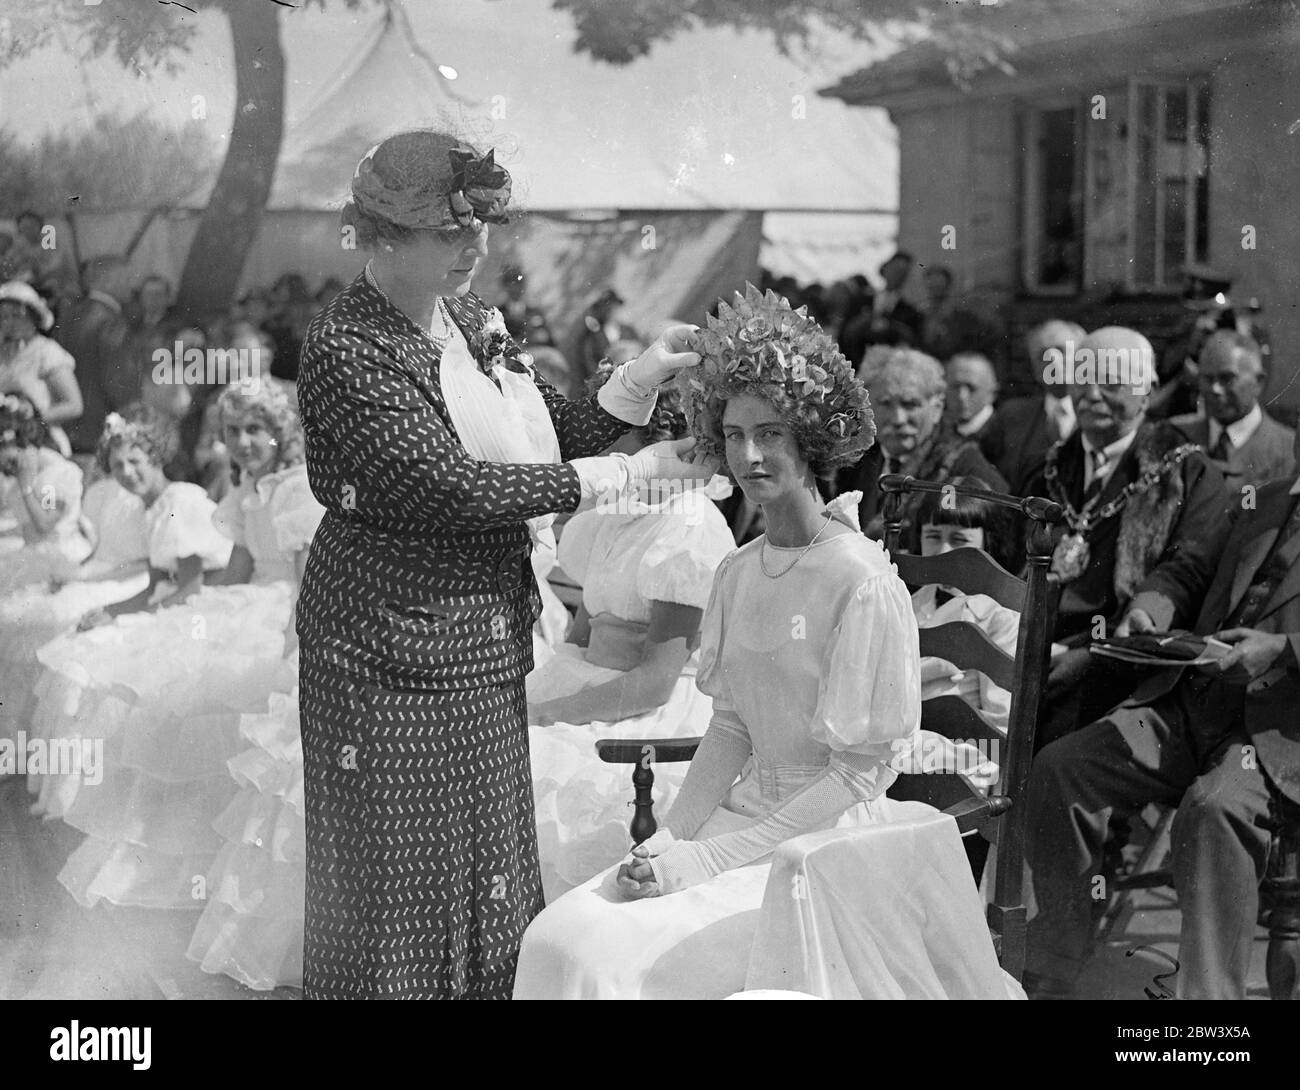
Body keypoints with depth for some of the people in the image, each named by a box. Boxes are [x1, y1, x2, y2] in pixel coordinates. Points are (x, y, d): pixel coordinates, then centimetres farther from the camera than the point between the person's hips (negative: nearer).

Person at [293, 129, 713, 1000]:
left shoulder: (470, 316, 9)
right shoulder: (345, 349, -17)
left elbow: (549, 432, 14)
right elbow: (452, 485, -24)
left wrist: (638, 383, -5)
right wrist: (628, 472, -21)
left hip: (488, 646, 8)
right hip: (394, 653, -8)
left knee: (492, 874, 13)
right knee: (401, 888, 1)